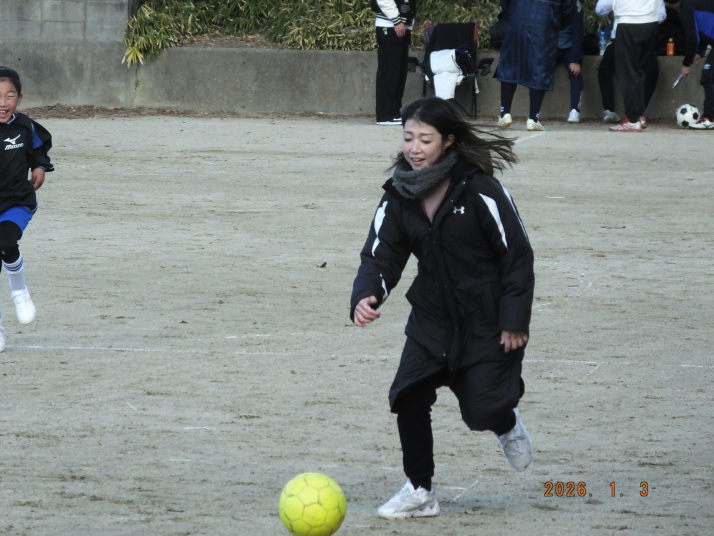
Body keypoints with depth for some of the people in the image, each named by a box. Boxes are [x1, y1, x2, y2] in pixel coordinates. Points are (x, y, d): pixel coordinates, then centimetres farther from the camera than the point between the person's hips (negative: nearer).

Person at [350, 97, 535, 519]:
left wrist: (514, 321, -13)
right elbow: (380, 255, -5)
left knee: (482, 409, -6)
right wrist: (366, 297, -27)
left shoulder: (480, 190, -18)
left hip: (487, 322, -4)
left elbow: (518, 255, -13)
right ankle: (420, 491, 8)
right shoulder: (399, 197, -3)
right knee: (408, 397, -9)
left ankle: (508, 425, 33)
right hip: (432, 318, 5)